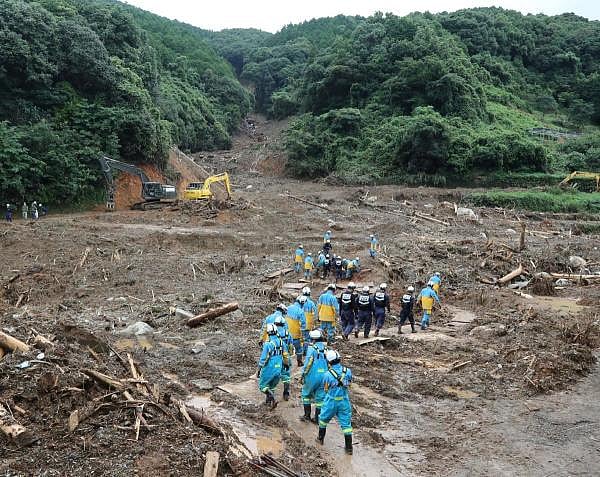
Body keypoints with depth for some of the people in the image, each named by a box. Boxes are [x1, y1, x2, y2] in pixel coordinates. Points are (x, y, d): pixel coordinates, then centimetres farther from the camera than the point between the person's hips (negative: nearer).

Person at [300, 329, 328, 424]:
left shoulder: (312, 348, -10)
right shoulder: (326, 348, 6)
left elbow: (308, 362, -14)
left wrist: (303, 375, -8)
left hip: (313, 375, -4)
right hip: (324, 376, 4)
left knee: (306, 394, 14)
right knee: (320, 397, 11)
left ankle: (307, 415, 15)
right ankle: (317, 418, 15)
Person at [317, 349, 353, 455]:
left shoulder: (328, 374, -18)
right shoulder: (347, 371, -11)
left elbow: (325, 389, -4)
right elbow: (349, 383, 5)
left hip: (331, 401, -2)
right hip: (344, 401, 2)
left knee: (323, 419, 23)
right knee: (346, 424, 8)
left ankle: (320, 438, 38)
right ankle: (349, 447, 10)